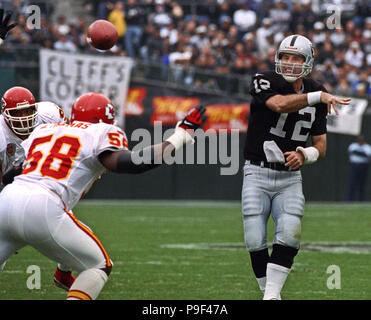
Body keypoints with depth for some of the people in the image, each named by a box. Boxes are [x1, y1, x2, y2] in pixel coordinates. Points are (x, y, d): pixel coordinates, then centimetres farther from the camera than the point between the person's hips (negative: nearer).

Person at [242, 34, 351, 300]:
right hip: (257, 174, -2)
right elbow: (280, 104, -32)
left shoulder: (315, 94, 4)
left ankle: (271, 296, -12)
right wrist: (318, 96, -35)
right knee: (255, 241, -7)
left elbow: (321, 146, 7)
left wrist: (304, 155, -14)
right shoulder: (265, 82, -8)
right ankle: (269, 293, 11)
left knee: (289, 236, -16)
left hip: (290, 178, 2)